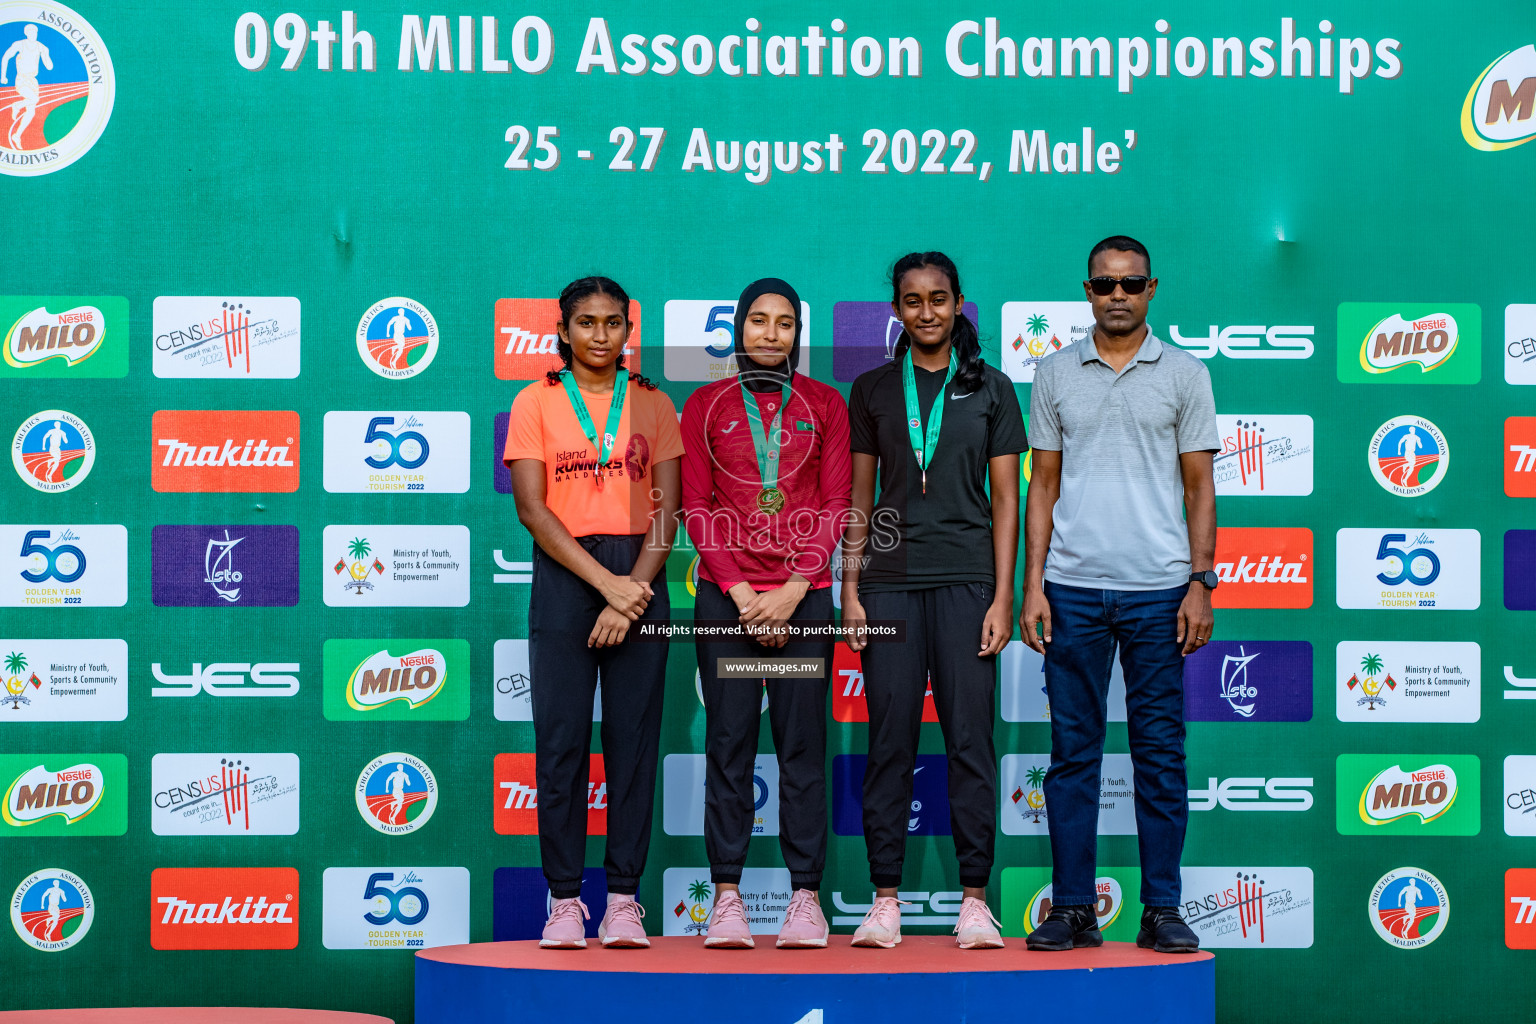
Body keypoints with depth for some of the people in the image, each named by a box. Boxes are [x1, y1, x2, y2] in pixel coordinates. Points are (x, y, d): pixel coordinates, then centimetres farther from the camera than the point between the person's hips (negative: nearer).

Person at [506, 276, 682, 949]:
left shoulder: (652, 406, 10)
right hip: (563, 575, -1)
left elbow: (667, 511, 5)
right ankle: (565, 900, 1)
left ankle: (624, 900, 2)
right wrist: (605, 583, -12)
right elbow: (532, 509, -3)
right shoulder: (535, 404, 6)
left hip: (639, 581, 1)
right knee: (560, 739, -4)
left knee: (634, 738, -1)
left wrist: (633, 590, -9)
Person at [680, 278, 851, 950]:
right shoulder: (706, 406, 9)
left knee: (802, 744, -1)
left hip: (804, 598, 0)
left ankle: (805, 895, 3)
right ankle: (727, 896, 2)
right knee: (729, 743, -1)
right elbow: (696, 509, 4)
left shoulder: (824, 404, 9)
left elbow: (836, 508, 4)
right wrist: (740, 593, -6)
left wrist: (793, 589, -7)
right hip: (726, 596, 0)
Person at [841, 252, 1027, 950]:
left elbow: (1004, 499, 5)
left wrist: (1003, 596, -3)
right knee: (890, 738, 0)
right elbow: (860, 497, 11)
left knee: (970, 737, -3)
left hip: (966, 580, -1)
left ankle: (975, 899, 2)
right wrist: (850, 589, 2)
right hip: (890, 581, 1)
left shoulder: (990, 389, 7)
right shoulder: (872, 390, 10)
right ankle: (885, 899, 5)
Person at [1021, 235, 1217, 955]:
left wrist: (1201, 584, -3)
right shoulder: (1055, 375, 9)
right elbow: (1043, 486, 10)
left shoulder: (1184, 375, 6)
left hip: (1157, 590, -1)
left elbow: (1199, 488, 6)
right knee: (1073, 752, 3)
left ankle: (1162, 909, 9)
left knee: (1160, 752, 2)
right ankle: (1072, 907, 9)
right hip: (1073, 586, 1)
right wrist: (1033, 585, 2)